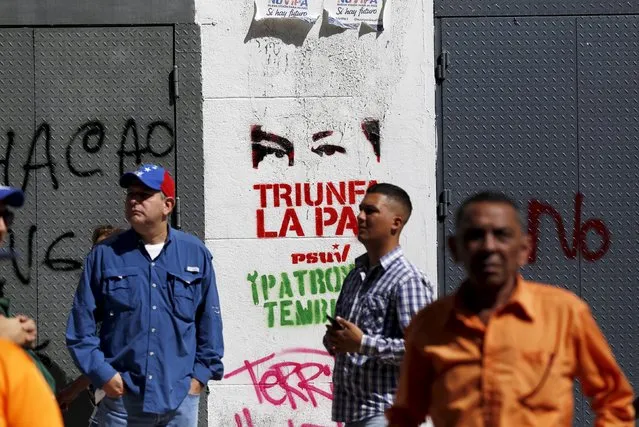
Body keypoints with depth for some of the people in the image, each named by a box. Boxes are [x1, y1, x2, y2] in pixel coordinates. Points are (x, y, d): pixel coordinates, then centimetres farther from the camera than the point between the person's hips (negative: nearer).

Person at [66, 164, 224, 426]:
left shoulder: (195, 254, 4)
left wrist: (201, 374, 4)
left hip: (180, 397, 1)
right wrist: (103, 374, -5)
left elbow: (210, 321, 10)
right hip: (119, 396, -1)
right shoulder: (104, 255, 2)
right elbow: (81, 325, 3)